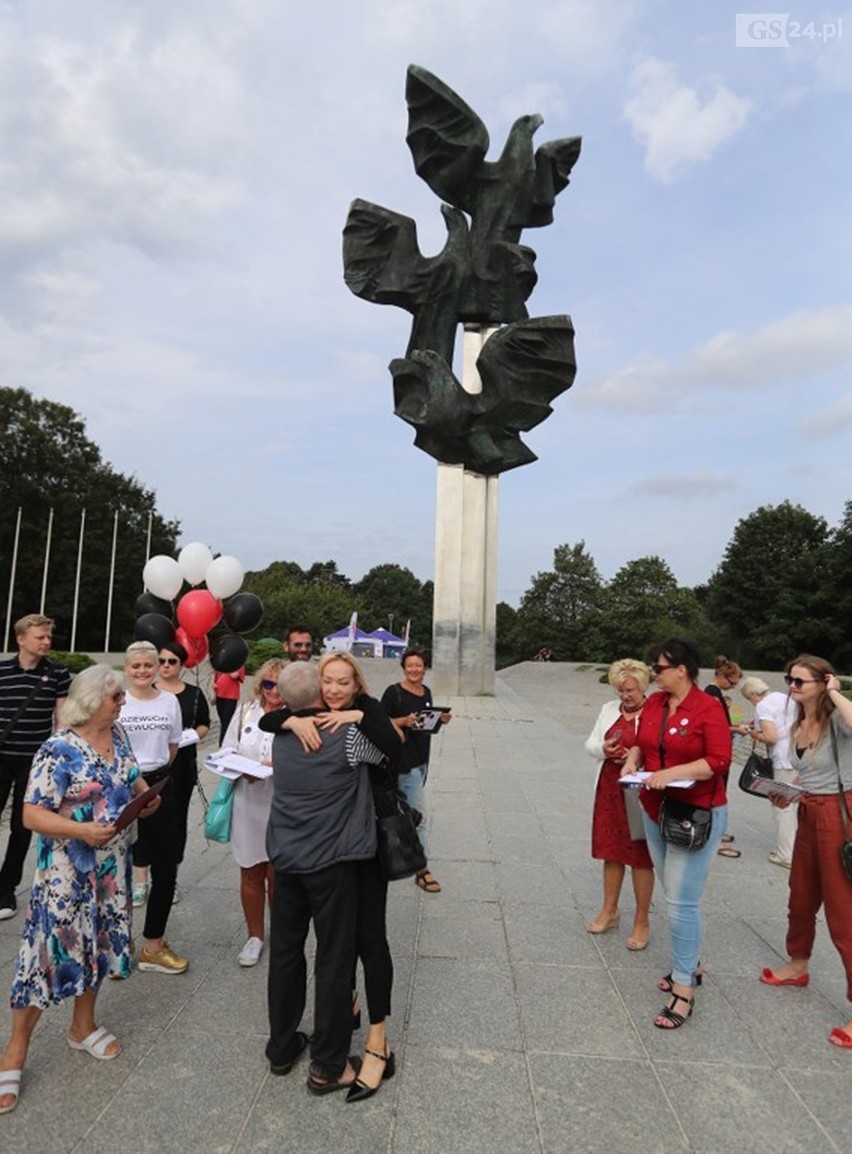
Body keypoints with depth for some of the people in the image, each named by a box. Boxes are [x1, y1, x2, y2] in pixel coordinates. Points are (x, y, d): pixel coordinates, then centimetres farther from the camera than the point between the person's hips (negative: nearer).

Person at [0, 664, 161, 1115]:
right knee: (50, 951, 2)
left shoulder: (118, 736, 1)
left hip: (111, 865, 7)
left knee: (98, 942, 18)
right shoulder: (58, 750, -21)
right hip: (67, 871, -6)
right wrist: (81, 830, -32)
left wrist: (147, 798, -5)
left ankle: (83, 1026, 38)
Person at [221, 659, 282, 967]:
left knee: (276, 874, 9)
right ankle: (255, 936, 34)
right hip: (246, 803, 3)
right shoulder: (245, 712, 5)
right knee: (250, 872, 15)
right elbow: (227, 751, 6)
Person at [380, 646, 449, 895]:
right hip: (404, 760, -7)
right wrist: (404, 721, -25)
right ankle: (421, 870, 3)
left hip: (421, 758, 7)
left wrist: (441, 720, 0)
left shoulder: (427, 692, 8)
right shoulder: (394, 692, -13)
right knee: (418, 815, -5)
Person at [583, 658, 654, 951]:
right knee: (610, 850, 15)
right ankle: (609, 911, 32)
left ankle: (642, 921, 21)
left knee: (641, 856, 6)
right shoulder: (609, 710, 7)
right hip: (611, 787, 5)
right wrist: (603, 749, -11)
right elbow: (590, 743, 9)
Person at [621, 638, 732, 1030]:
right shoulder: (654, 703, 3)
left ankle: (683, 987, 7)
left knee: (682, 901, -5)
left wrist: (672, 773, -27)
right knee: (673, 895, 17)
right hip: (655, 813, 7)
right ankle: (689, 964, 35)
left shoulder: (708, 710, -16)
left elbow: (719, 761, -21)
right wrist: (632, 760, -4)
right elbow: (641, 741, 15)